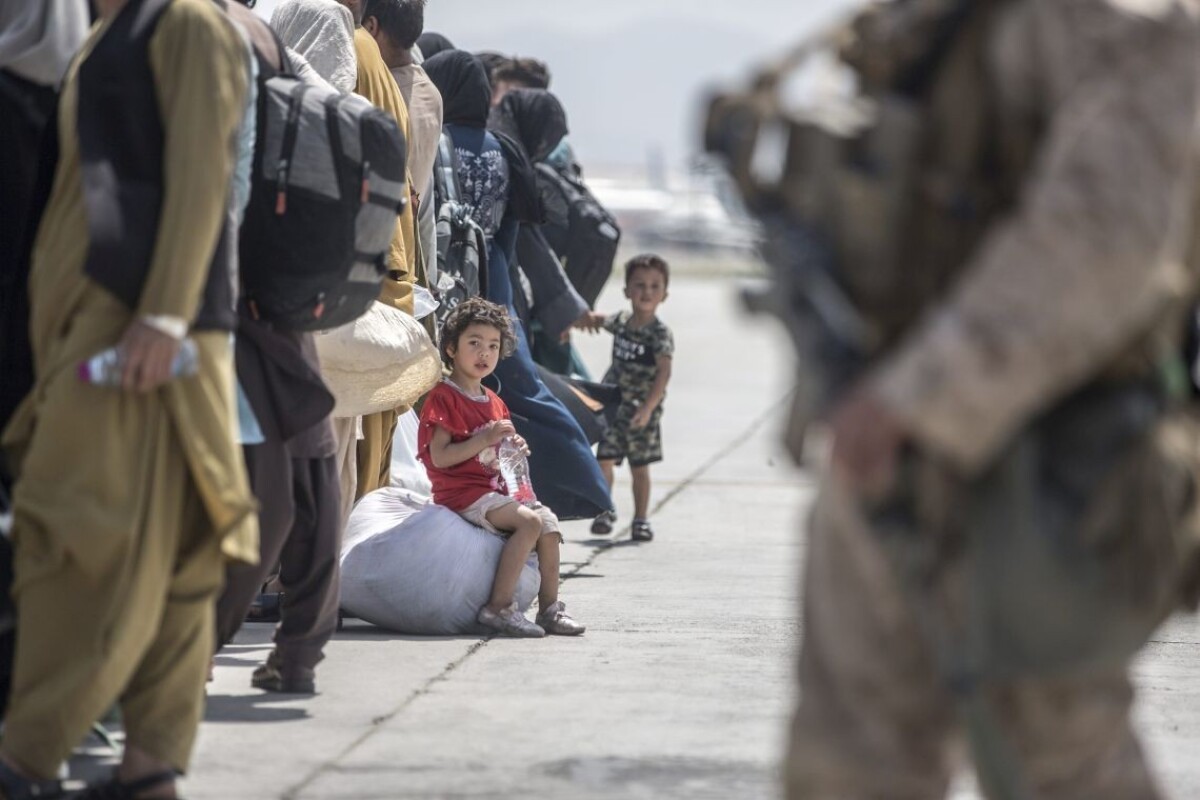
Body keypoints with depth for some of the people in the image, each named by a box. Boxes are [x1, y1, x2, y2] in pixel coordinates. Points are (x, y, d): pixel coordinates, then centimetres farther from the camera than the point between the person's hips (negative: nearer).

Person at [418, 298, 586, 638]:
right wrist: (485, 439, -22)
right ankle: (500, 607, -26)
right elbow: (439, 457, -19)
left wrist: (512, 449, 5)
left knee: (549, 521, -2)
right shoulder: (443, 397, -10)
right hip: (462, 492, -9)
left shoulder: (493, 403, 18)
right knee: (529, 521, -24)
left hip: (494, 488, 9)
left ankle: (549, 607, 3)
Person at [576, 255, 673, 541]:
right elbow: (597, 320, 27)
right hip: (613, 404, 4)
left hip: (642, 412, -4)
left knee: (639, 466, 4)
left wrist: (648, 407, -32)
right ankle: (605, 510, 22)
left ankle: (641, 518, 15)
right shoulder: (621, 321, 3)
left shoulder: (660, 334, -14)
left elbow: (663, 372, -23)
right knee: (604, 460, 4)